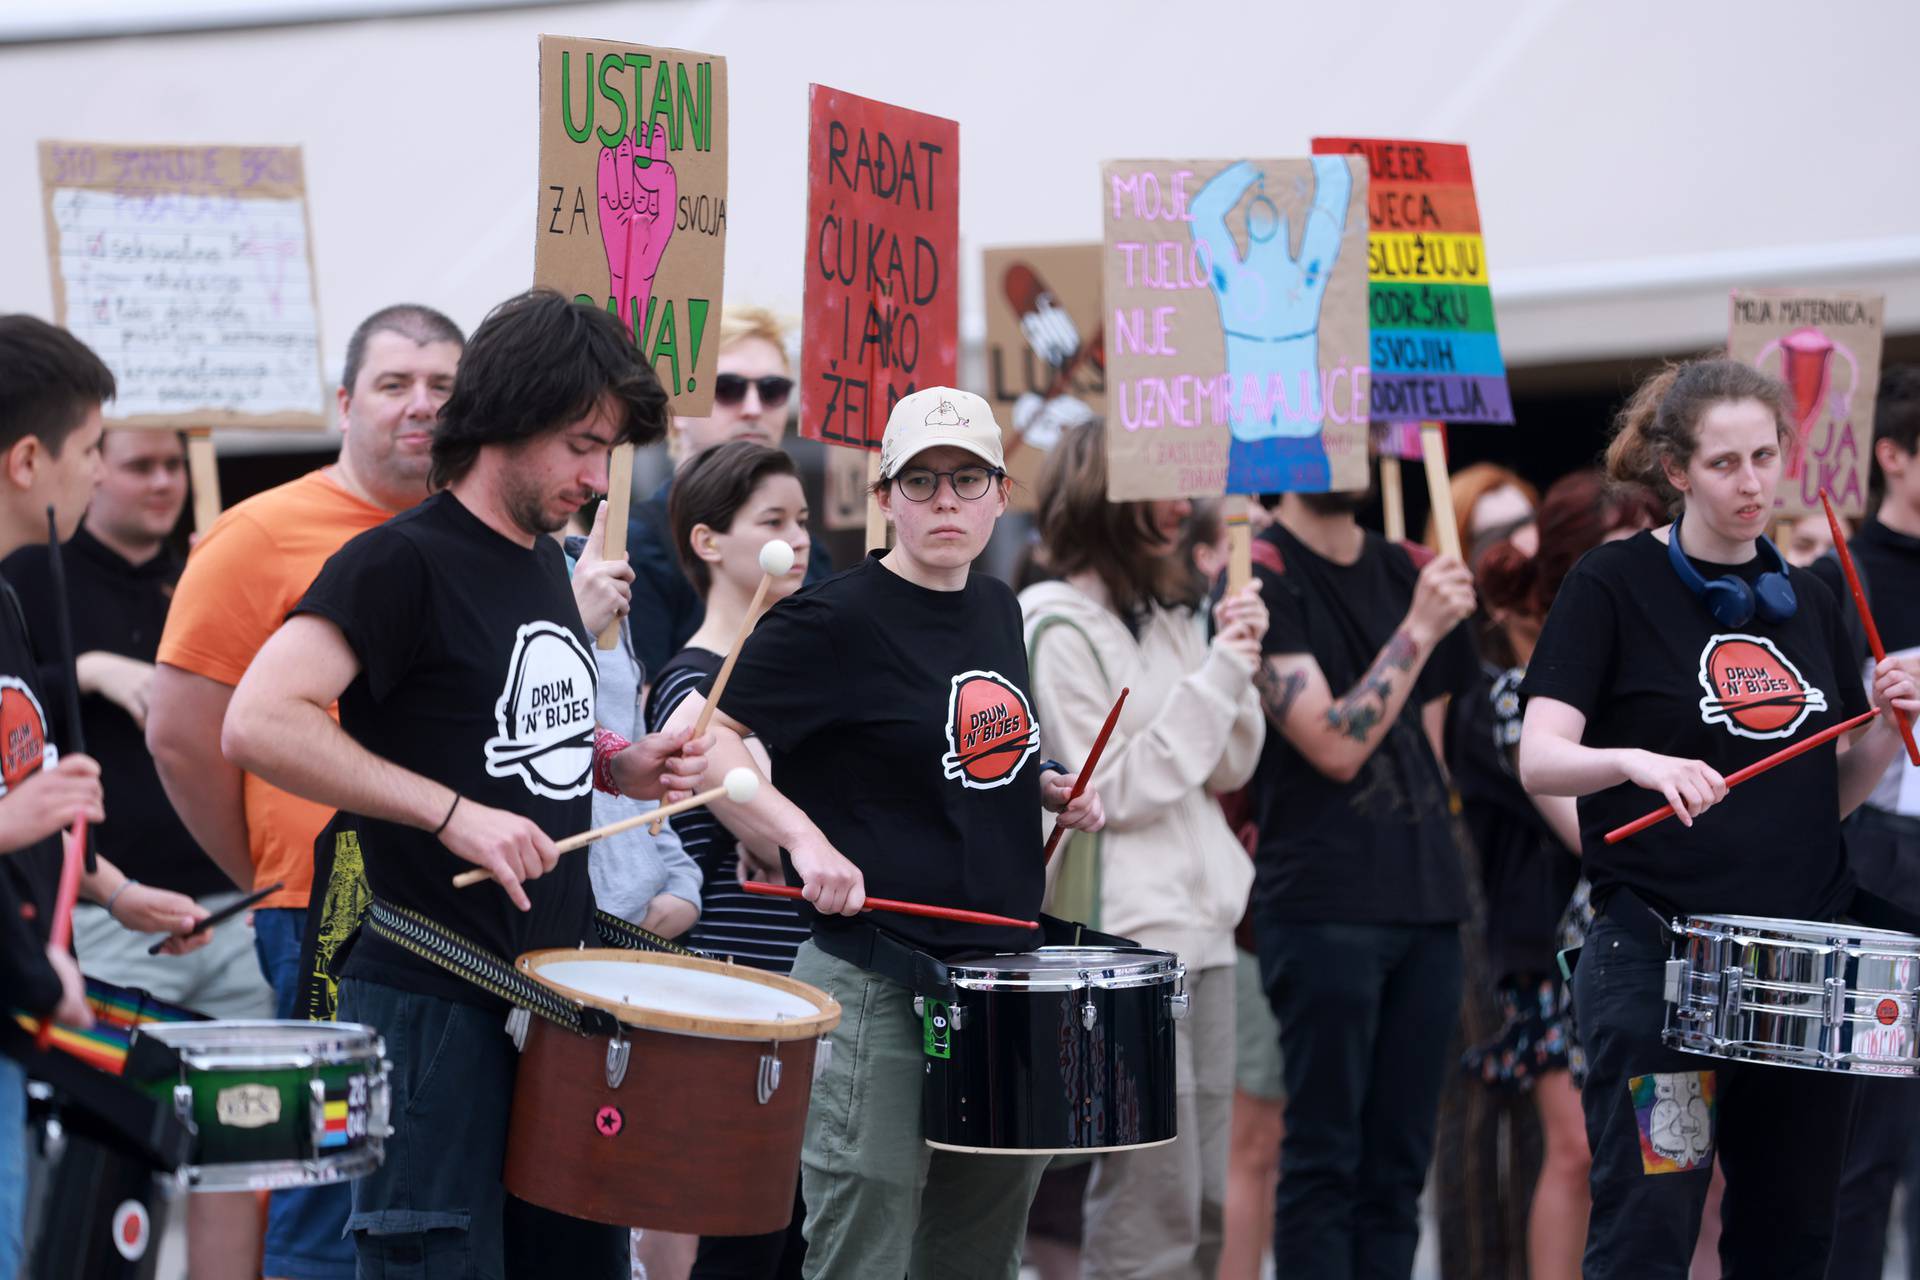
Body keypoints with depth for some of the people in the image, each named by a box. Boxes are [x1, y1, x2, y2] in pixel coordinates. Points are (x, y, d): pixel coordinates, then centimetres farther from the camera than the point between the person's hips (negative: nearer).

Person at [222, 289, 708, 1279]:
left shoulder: (545, 561, 14)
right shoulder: (401, 561, -12)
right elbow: (258, 723, -24)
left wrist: (619, 764, 9)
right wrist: (451, 813, -26)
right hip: (436, 1002, -8)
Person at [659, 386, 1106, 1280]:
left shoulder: (997, 609, 11)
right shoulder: (836, 621, -12)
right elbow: (691, 735, -17)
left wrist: (1048, 789, 7)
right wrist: (804, 838, -27)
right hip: (878, 989, -8)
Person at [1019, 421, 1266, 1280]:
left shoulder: (1171, 619, 13)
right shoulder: (1059, 631, -10)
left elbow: (1230, 769, 14)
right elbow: (1116, 791, -15)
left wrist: (1238, 664, -1)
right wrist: (1215, 677, -14)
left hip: (1201, 923, 8)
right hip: (1126, 936, -8)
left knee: (1204, 1208, 10)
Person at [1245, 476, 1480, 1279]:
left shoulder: (1410, 573, 14)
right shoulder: (1263, 577, -6)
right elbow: (1337, 747, -14)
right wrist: (1419, 629, -16)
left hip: (1426, 899, 6)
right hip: (1323, 903, -6)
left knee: (1398, 1166, 6)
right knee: (1323, 1160, -4)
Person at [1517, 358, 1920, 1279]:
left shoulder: (1807, 601, 14)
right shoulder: (1614, 586, -3)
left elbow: (1834, 794, 18)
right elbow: (1540, 760, -12)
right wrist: (1637, 761, -32)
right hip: (1658, 952, -5)